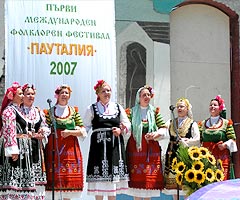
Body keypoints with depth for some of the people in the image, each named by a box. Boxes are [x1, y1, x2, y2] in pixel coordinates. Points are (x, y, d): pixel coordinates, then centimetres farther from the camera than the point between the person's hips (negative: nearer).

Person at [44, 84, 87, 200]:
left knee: (69, 179, -2)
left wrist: (70, 132, -7)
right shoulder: (50, 111, 9)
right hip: (54, 149, -1)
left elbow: (83, 132, 6)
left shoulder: (74, 111, 11)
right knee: (54, 177, -8)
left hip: (70, 150, 1)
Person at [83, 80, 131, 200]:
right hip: (98, 145, -3)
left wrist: (121, 130, -4)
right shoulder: (92, 109, 4)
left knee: (114, 173, 4)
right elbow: (85, 127, 4)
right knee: (99, 176, -4)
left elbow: (127, 124, 14)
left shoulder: (118, 108, 12)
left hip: (115, 146, 3)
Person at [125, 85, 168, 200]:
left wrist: (155, 135, -14)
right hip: (135, 147, -1)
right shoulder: (132, 112, 5)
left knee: (150, 177, 0)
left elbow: (163, 129, 5)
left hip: (151, 148, 1)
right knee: (136, 177, -2)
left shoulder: (154, 112, 9)